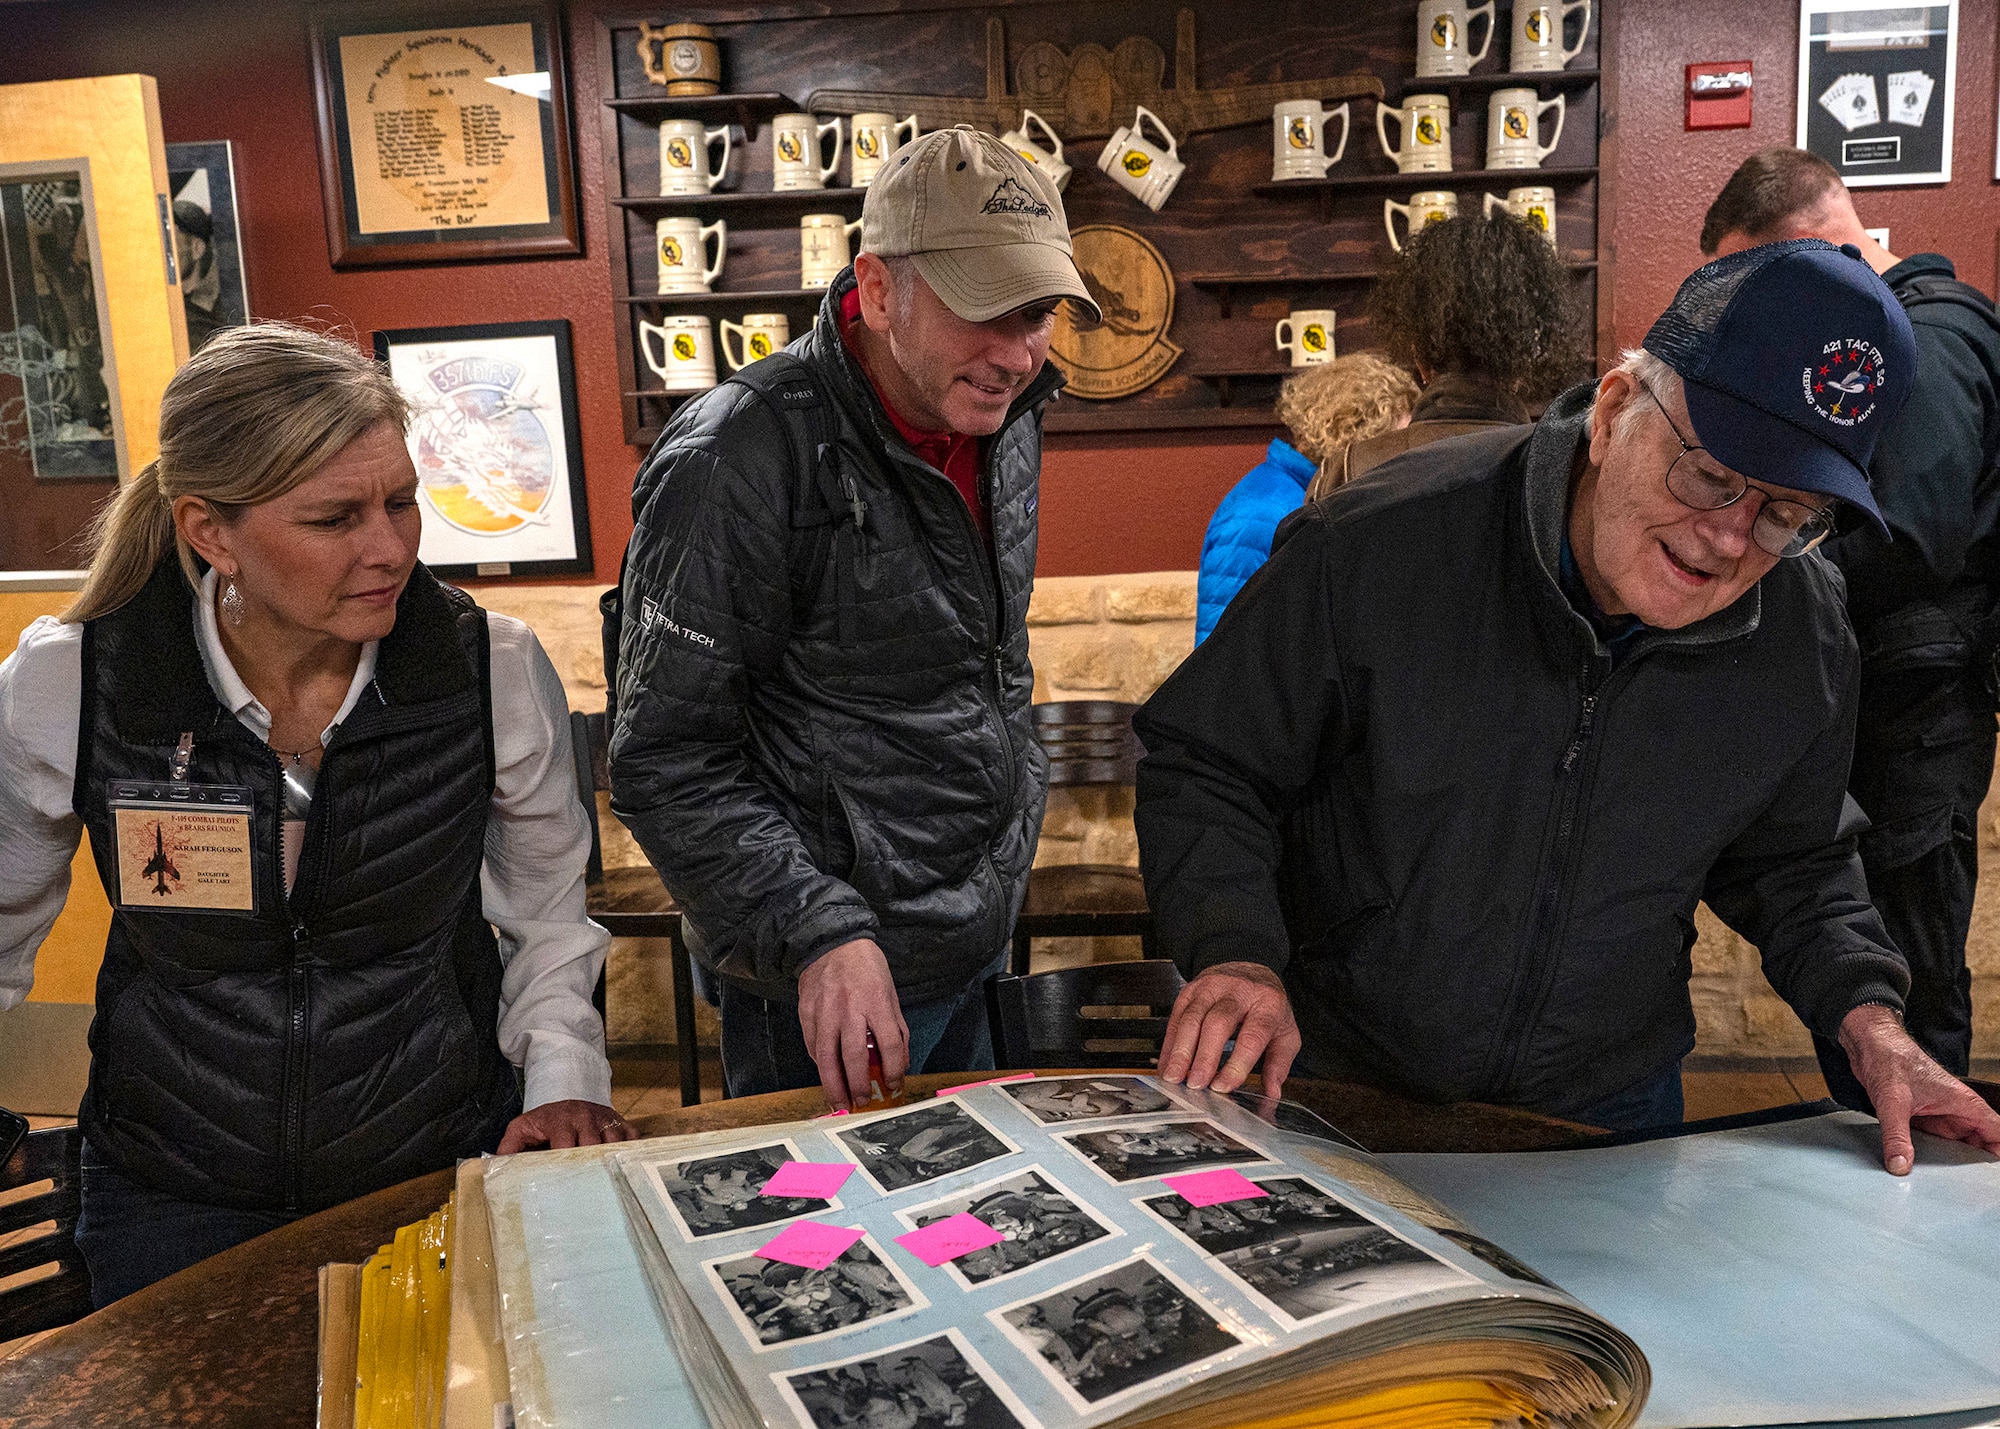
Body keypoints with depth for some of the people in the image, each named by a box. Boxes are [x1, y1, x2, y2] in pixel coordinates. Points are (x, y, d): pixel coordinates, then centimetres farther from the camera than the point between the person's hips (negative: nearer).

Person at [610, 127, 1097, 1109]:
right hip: (827, 989, -7)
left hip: (983, 948, 8)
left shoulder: (1001, 418, 2)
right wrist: (819, 933, -31)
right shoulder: (738, 462, -24)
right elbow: (668, 764, -22)